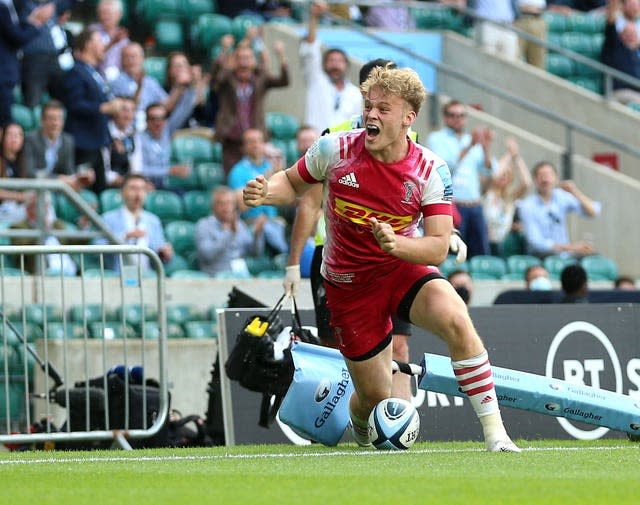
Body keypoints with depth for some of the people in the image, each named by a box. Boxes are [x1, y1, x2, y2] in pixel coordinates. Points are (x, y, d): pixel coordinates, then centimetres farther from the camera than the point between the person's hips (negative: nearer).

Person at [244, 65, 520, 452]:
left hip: (405, 268, 0)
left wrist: (397, 245, -39)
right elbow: (294, 183, 4)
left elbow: (438, 248, -19)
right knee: (376, 398, 2)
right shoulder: (335, 150, -14)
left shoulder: (431, 170, -16)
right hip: (347, 285, 0)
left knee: (455, 320, -33)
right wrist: (265, 193, -18)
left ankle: (494, 431, -27)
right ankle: (360, 423, 44)